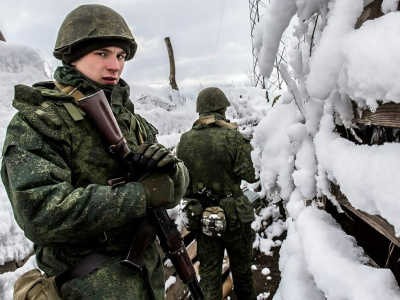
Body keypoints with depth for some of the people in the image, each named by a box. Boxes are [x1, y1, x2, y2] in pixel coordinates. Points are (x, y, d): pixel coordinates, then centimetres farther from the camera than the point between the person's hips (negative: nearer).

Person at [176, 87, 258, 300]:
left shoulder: (184, 140, -4)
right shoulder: (232, 137, -17)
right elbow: (249, 175, -13)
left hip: (200, 216, 3)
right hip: (233, 215, -3)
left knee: (208, 270, 17)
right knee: (241, 266, 21)